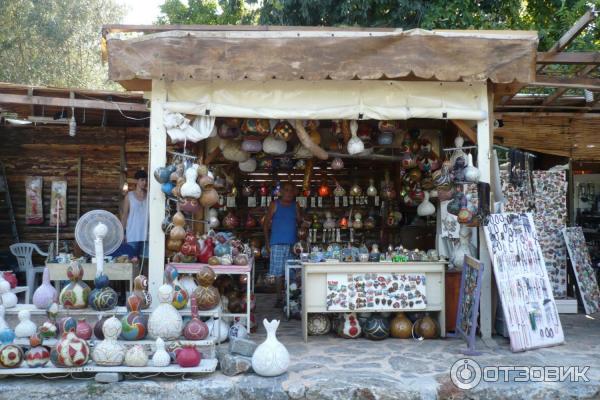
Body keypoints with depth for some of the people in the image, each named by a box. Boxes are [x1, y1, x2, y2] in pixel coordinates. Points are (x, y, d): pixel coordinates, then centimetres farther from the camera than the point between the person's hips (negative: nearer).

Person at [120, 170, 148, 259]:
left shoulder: (149, 196, 4)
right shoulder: (129, 196, 2)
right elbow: (124, 215, 4)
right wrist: (123, 232, -2)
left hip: (145, 235, 1)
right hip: (132, 236, -1)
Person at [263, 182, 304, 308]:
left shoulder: (295, 206, 12)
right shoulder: (275, 205, 4)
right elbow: (266, 223, 4)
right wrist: (267, 242, -1)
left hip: (292, 244, 2)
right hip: (277, 244, -2)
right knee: (278, 272, -2)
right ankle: (279, 297, 7)